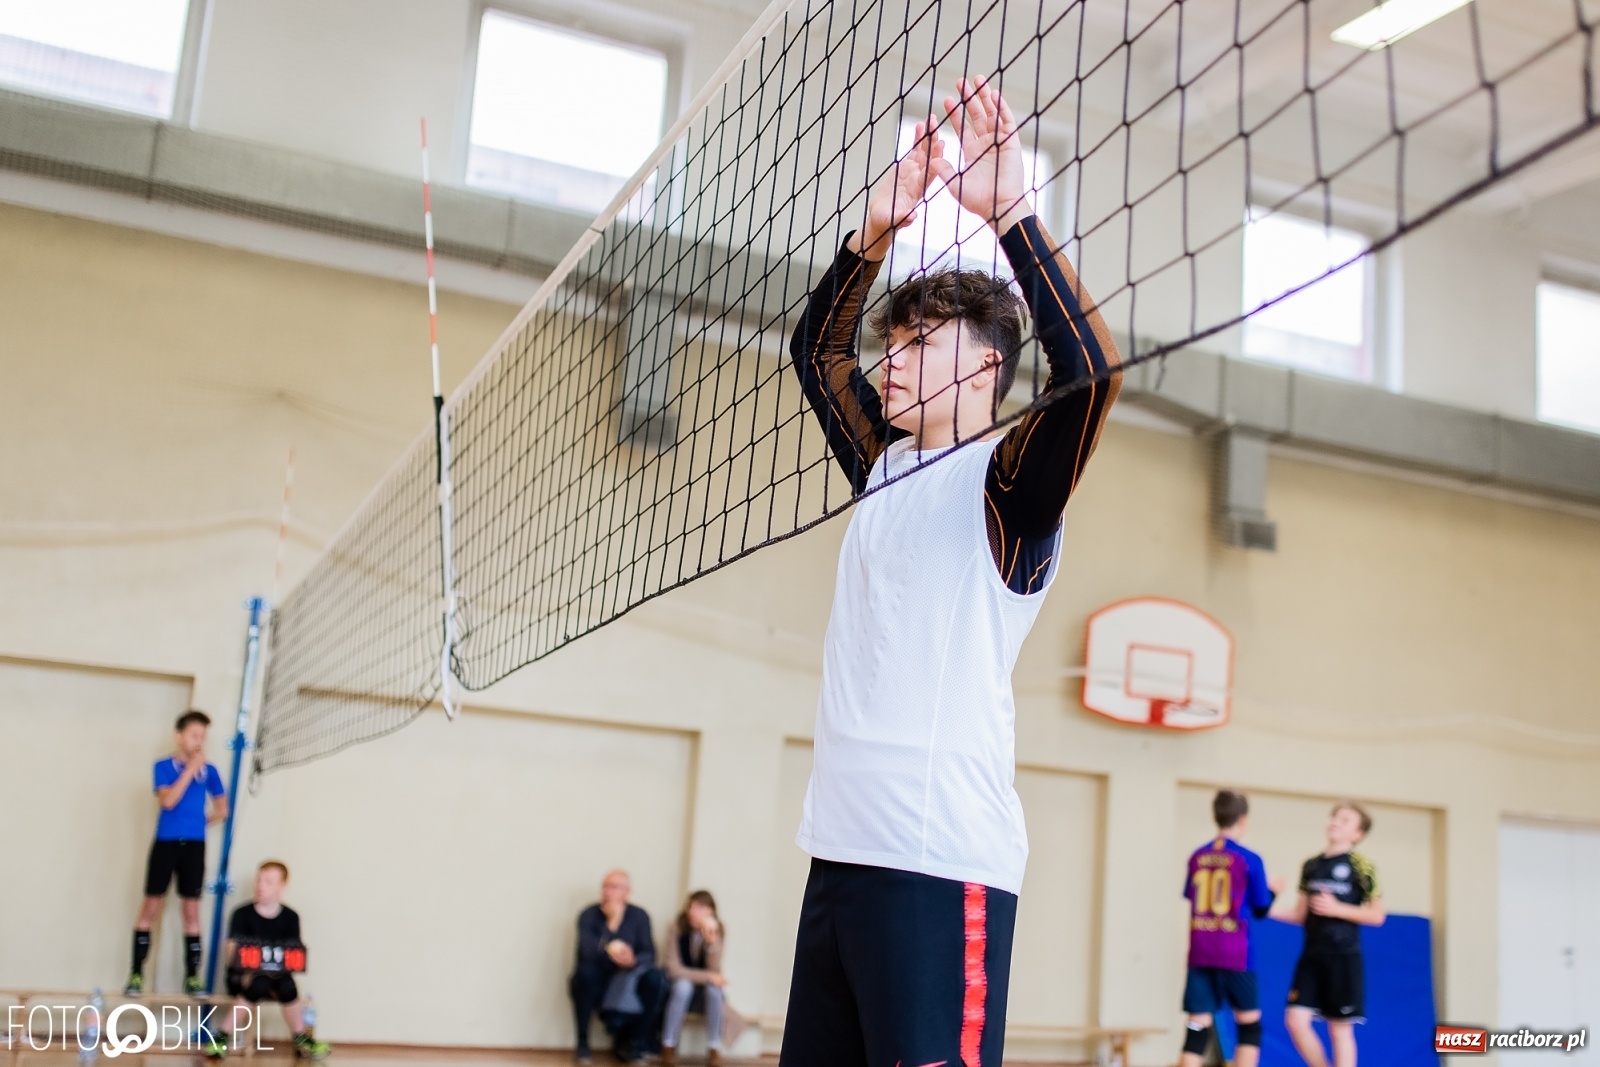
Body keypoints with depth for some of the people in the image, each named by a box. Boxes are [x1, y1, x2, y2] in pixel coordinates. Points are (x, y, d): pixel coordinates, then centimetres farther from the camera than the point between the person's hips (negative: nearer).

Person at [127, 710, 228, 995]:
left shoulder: (209, 771, 7)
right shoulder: (164, 766, -1)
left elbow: (222, 809, 16)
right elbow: (168, 800, -17)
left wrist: (201, 820, 2)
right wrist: (190, 769, -16)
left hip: (194, 845, 2)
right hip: (166, 842, -2)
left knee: (192, 910, 4)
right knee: (151, 906, -1)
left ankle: (192, 976, 8)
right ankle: (136, 974, 5)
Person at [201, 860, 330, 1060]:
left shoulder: (290, 917, 4)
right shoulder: (242, 914, -2)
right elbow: (231, 949, -10)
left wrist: (281, 969, -21)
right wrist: (246, 972, -26)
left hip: (276, 975, 2)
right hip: (244, 975, -2)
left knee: (287, 987, -30)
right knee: (259, 985, -34)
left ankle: (301, 1041, -12)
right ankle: (222, 1036, -20)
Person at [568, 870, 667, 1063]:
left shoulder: (639, 916, -4)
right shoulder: (588, 915, -10)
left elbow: (649, 954, -12)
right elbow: (587, 952, -25)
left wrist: (633, 961, -36)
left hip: (626, 980, 2)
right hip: (596, 983, -2)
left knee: (656, 978, -25)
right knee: (585, 972, -34)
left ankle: (633, 1042, -8)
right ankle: (582, 1042, -19)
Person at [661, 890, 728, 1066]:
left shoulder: (716, 930, -13)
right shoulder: (676, 927, -18)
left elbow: (715, 971, -21)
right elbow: (674, 969, -20)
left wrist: (712, 941, -36)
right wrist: (707, 976, -27)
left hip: (705, 994, 1)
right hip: (680, 989, -1)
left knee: (714, 987, -31)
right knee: (683, 984, -34)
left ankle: (715, 1048, -21)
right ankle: (668, 1045, -20)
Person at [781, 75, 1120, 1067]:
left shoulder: (1007, 481, -4)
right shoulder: (888, 466, 17)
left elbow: (1091, 367, -21)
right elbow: (820, 351, 26)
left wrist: (1010, 212, -19)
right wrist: (878, 229, 14)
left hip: (942, 863, -7)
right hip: (842, 847, 7)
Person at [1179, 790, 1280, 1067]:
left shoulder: (1197, 857, 5)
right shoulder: (1249, 860, -5)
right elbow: (1261, 910, 3)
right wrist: (1272, 891, 22)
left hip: (1200, 953, 3)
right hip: (1235, 954, -3)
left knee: (1198, 1026, 2)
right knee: (1249, 1023, 11)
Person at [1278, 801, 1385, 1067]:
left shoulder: (1361, 866, -5)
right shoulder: (1311, 865, 10)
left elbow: (1376, 915, -6)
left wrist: (1337, 908, -17)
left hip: (1343, 958, -5)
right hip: (1311, 956, 5)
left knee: (1340, 1029, 2)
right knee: (1296, 1020, -3)